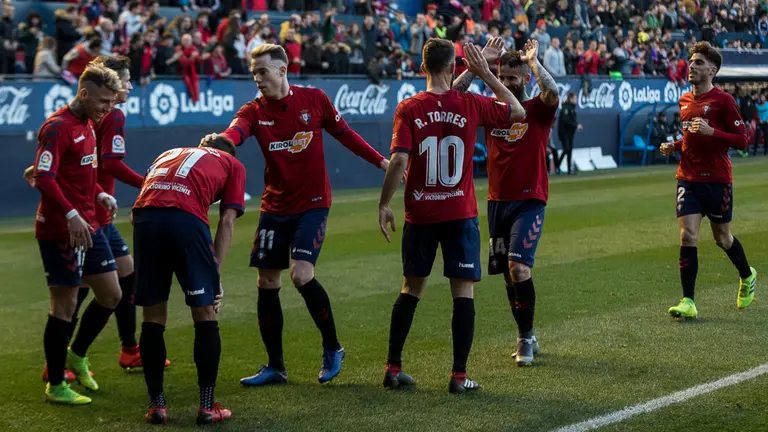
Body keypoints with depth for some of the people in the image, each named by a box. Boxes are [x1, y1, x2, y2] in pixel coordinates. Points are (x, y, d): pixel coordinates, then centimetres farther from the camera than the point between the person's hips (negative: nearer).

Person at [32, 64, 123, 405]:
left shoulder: (87, 125, 13)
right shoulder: (57, 127, -15)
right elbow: (43, 179, -24)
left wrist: (99, 195, 9)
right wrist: (71, 215, -34)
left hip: (88, 227, 9)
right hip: (61, 231, -9)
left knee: (111, 294, 11)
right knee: (65, 305, -1)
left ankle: (76, 355, 32)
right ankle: (55, 386, 11)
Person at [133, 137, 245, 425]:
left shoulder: (168, 154, 37)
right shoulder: (233, 164, 27)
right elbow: (227, 222, 13)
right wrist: (215, 274, 11)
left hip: (144, 216, 4)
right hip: (186, 218, -3)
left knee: (153, 319, 13)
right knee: (206, 315, 10)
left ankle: (156, 405, 19)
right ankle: (207, 407, 12)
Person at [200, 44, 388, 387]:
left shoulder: (314, 99, -3)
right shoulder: (254, 111, -3)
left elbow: (344, 134, 9)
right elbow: (235, 132, -25)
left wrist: (381, 161, 8)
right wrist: (218, 140, -48)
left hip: (312, 204, -3)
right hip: (274, 207, 3)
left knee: (301, 274, -18)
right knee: (267, 284, 3)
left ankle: (332, 348, 5)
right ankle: (275, 367, 17)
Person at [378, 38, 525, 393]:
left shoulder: (408, 109, -6)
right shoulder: (470, 105, -4)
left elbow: (399, 161, -14)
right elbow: (517, 111, 12)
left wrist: (383, 204, -4)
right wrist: (485, 73, 11)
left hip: (419, 214, 1)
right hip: (460, 213, -1)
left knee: (411, 288, 14)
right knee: (463, 291, 4)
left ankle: (393, 368, 18)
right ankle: (459, 375, 2)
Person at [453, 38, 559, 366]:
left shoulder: (537, 111, -2)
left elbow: (553, 94, -24)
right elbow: (455, 94, -3)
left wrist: (533, 60, -17)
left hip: (529, 201, -4)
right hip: (497, 201, 5)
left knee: (519, 267, -19)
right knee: (508, 273, 9)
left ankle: (526, 337, -4)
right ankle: (526, 338, 23)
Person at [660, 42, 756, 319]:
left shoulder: (723, 100, -9)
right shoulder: (685, 101, 11)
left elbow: (741, 140, -12)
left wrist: (710, 131, -25)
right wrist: (674, 146, 6)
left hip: (717, 180, -4)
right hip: (688, 179, 4)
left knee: (722, 237, 11)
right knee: (687, 236, -9)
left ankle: (747, 277, 41)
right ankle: (688, 302, -9)